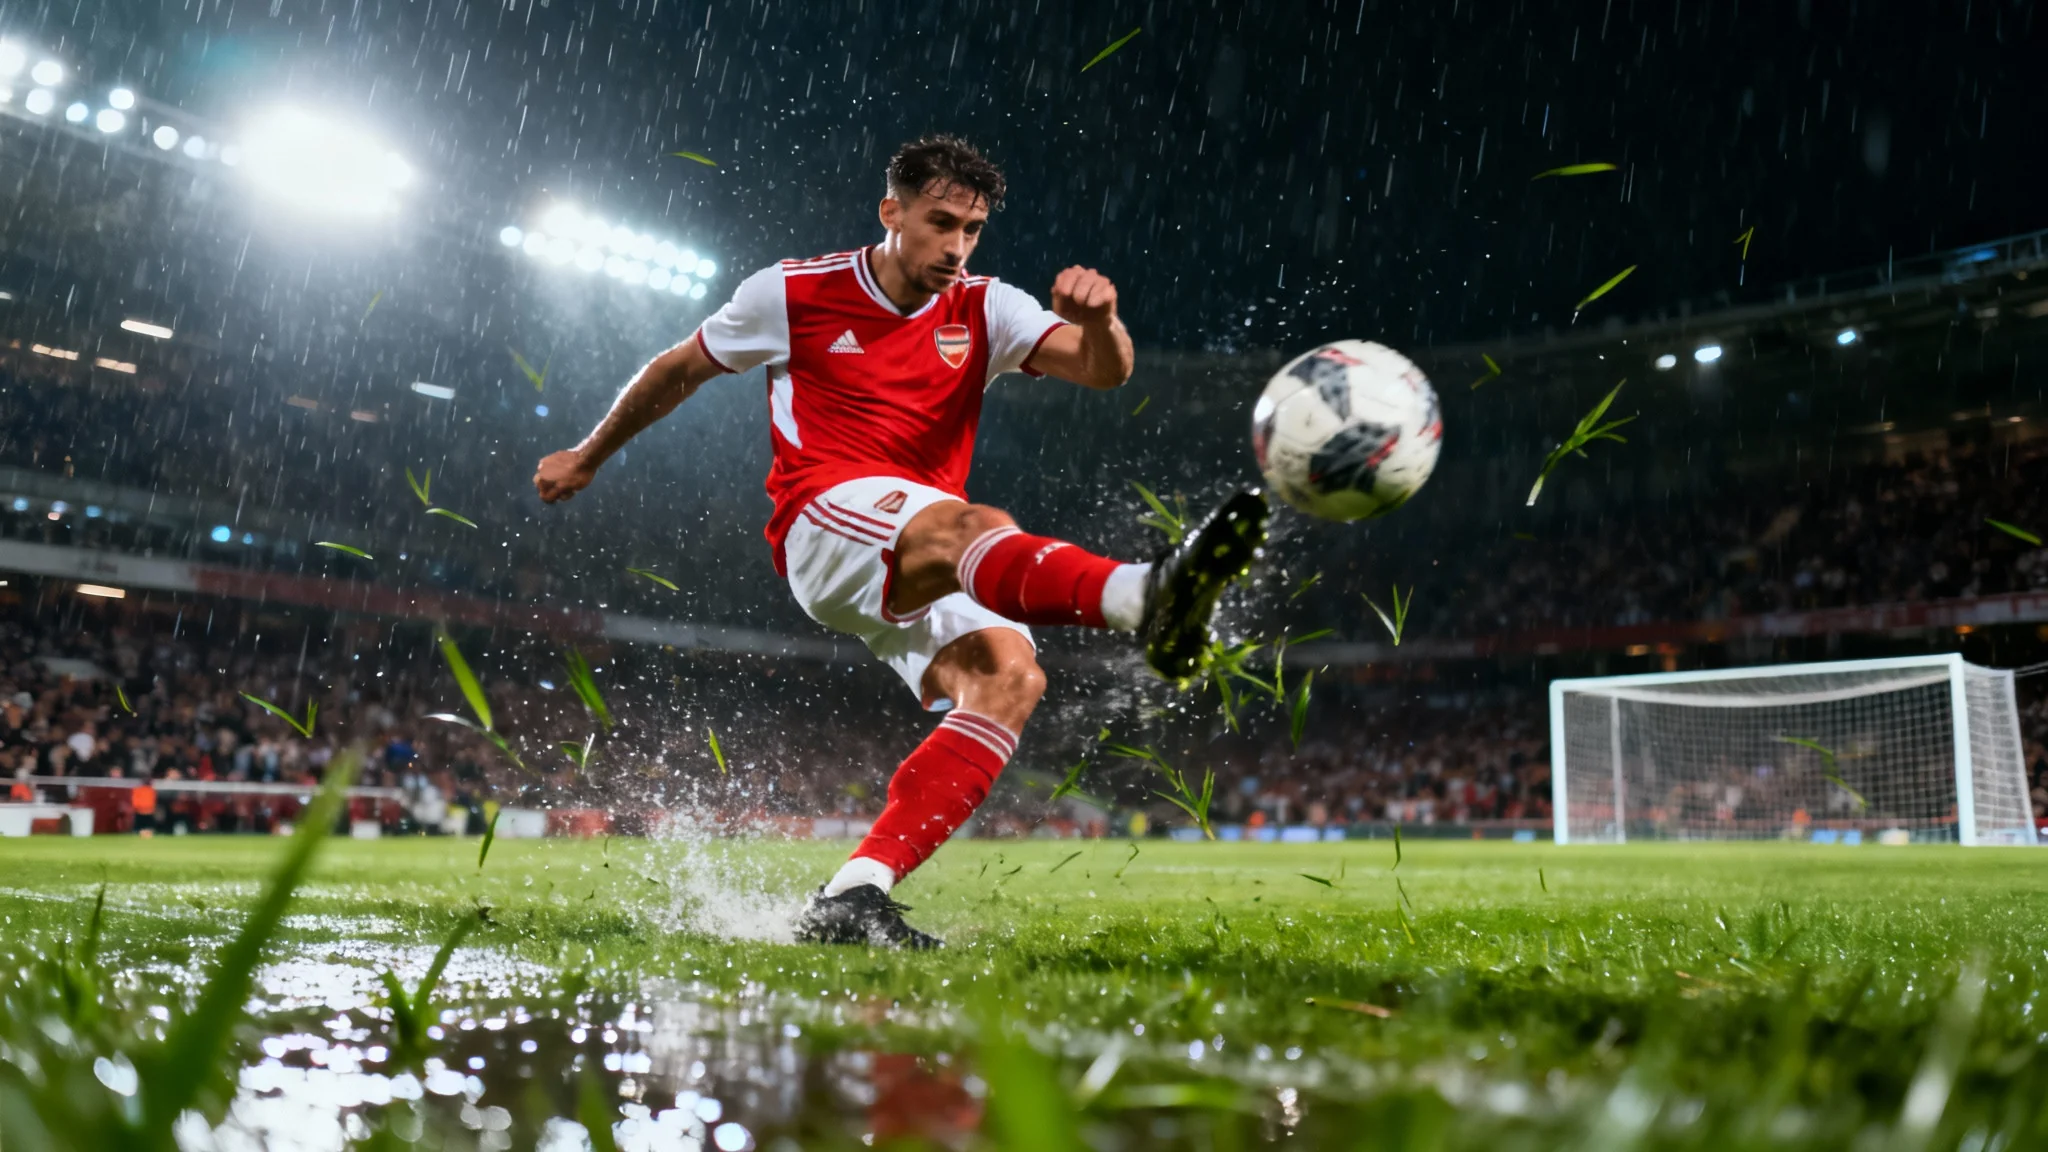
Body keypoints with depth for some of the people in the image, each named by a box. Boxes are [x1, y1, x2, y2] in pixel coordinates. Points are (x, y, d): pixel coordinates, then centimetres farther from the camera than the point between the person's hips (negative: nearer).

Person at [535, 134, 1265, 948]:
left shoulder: (983, 311, 11)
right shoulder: (796, 292, 5)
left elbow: (1105, 371, -3)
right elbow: (679, 370, 19)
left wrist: (1100, 320, -27)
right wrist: (589, 456, 29)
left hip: (920, 575, 5)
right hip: (824, 525, -5)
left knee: (1010, 675, -25)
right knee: (977, 527, -35)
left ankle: (852, 897, -28)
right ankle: (1149, 597, -66)